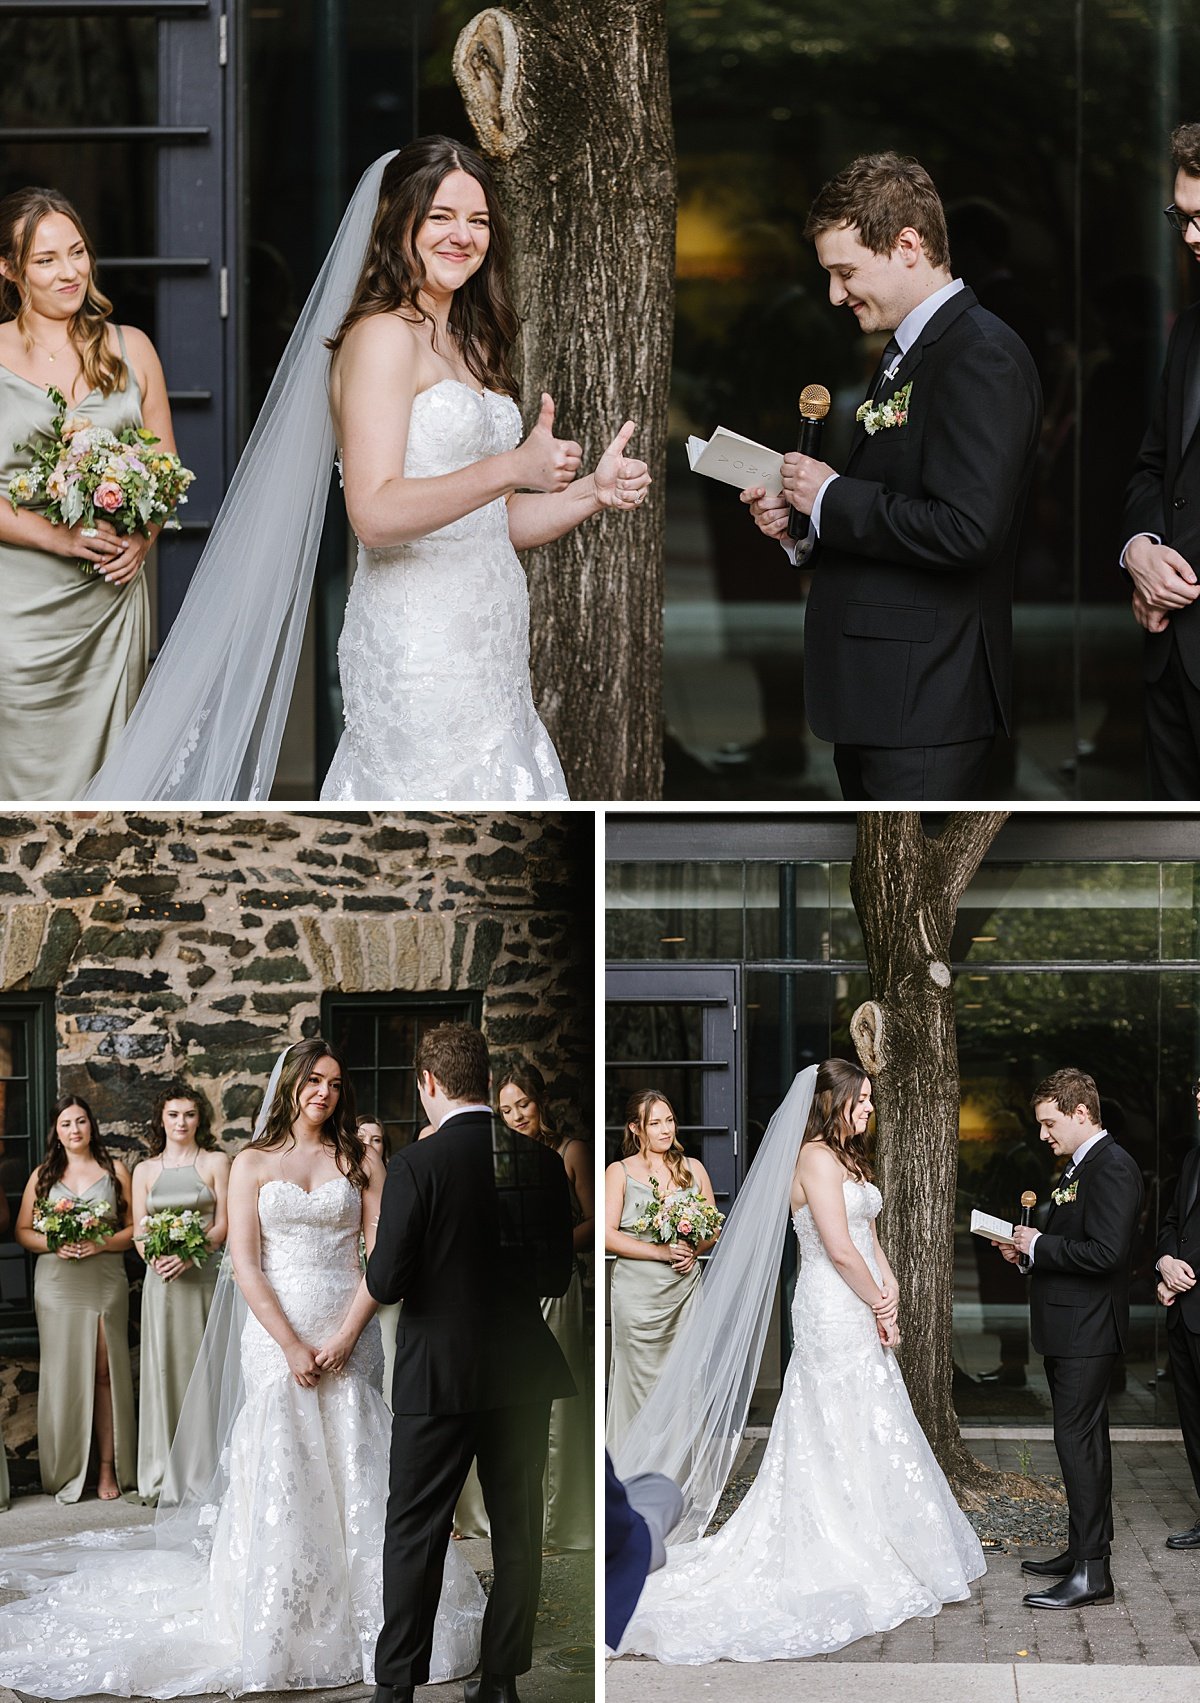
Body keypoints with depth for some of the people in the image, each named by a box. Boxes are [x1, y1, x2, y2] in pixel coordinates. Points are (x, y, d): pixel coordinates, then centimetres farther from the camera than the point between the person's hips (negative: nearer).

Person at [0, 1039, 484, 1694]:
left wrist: (344, 1338, -10)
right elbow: (245, 1265, -1)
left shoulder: (362, 1162, 8)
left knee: (349, 1469, -3)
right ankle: (278, 1622, 2)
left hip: (347, 1332, 1)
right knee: (277, 1471, -5)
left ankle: (352, 1613, 6)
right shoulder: (253, 1164, 6)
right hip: (275, 1331, -1)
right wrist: (292, 1346, -11)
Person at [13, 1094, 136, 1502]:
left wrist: (103, 1243, -12)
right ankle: (66, 1472, 4)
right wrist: (54, 1244, -9)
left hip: (105, 1282, -1)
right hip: (57, 1284, 1)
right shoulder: (43, 1175, 11)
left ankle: (108, 1468, -2)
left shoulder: (114, 1171, 8)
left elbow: (135, 1228, 5)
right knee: (63, 1373, -2)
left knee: (105, 1373, -5)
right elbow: (23, 1230, 10)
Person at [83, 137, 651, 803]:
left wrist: (593, 492, 7)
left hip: (486, 657, 9)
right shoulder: (382, 336, -8)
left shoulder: (465, 347, 20)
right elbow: (375, 514, -20)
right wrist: (513, 467, -26)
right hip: (419, 650, -9)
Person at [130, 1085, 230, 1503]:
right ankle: (163, 1476, 4)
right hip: (161, 1280, 2)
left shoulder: (216, 1163, 5)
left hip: (205, 1276, -2)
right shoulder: (146, 1171, 13)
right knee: (163, 1369, 0)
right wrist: (154, 1257, -12)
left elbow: (224, 1224, -1)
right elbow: (139, 1232, 9)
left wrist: (189, 1254, -16)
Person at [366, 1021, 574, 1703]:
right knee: (518, 1527, 12)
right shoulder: (542, 1161, -1)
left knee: (415, 1532, 4)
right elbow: (559, 1275, 4)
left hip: (439, 1373, -4)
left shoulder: (417, 1165, -14)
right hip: (524, 1371, 4)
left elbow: (386, 1281, -15)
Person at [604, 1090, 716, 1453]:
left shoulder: (692, 1168, 12)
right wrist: (661, 1251, -15)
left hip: (685, 1286, 3)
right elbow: (607, 1235, -6)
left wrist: (694, 1250, -6)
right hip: (638, 1289, -3)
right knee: (641, 1375, -4)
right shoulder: (619, 1172, 2)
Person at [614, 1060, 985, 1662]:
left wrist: (889, 1288, -4)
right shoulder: (817, 1158, -16)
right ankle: (855, 1563, 3)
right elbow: (839, 1249, -21)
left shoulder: (845, 1157, 16)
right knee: (855, 1433, -4)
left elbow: (868, 1235, 13)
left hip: (857, 1314, 9)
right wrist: (879, 1307, -11)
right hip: (834, 1313, -9)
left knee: (836, 1438, 12)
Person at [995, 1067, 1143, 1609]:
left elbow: (1105, 1252, -25)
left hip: (1087, 1333, -11)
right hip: (1067, 1331, 11)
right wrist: (1028, 1250, 7)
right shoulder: (1079, 1167, 16)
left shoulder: (1112, 1168, -17)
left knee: (1078, 1440, -10)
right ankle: (1085, 1549, 24)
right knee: (1083, 1439, 16)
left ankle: (1091, 1574, -9)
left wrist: (1039, 1245, -16)